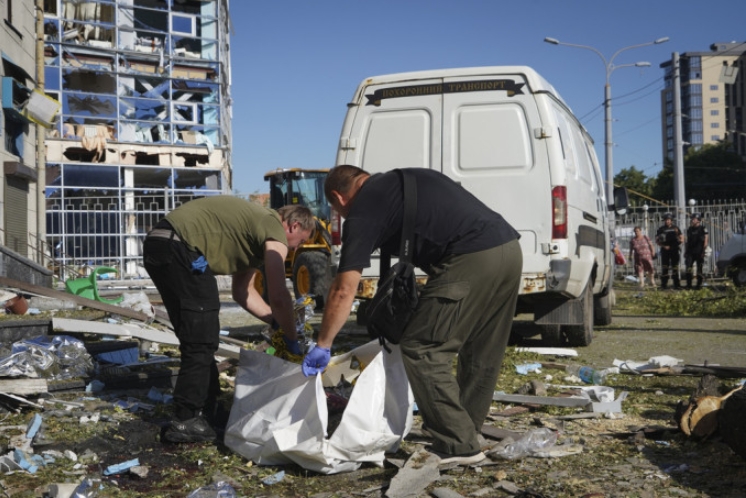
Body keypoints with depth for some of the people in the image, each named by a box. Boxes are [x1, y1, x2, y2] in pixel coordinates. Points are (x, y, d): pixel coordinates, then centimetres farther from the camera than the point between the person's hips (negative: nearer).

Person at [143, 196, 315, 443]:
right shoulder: (275, 231, -2)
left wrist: (277, 323, 25)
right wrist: (292, 340, 4)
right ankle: (186, 422, -1)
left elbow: (242, 291, 29)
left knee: (196, 338, 17)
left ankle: (205, 410, 25)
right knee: (201, 342, -4)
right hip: (181, 247, -10)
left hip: (157, 244, 11)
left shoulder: (255, 224, 26)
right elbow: (279, 297, -9)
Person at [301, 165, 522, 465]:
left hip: (471, 260, -9)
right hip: (510, 249, 9)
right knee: (480, 354, 19)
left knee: (421, 349, 0)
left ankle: (458, 446, 1)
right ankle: (468, 430, 30)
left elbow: (344, 290, -1)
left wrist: (323, 346, 6)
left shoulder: (362, 212, 2)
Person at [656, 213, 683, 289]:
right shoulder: (661, 229, 4)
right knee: (664, 268, -1)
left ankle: (676, 284, 8)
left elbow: (681, 238, 13)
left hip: (675, 250, 1)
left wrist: (680, 240, -11)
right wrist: (663, 246, -11)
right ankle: (663, 284, 3)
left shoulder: (675, 228, 9)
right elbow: (657, 240, 2)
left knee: (675, 268, 4)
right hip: (665, 251, -1)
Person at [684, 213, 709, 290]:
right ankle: (688, 284, -4)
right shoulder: (689, 229, 12)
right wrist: (685, 251, 13)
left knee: (700, 269, 2)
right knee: (688, 267, -8)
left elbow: (706, 241, -6)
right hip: (690, 252, 4)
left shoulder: (703, 229, -3)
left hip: (699, 253, -4)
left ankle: (699, 285, 12)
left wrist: (703, 251, -13)